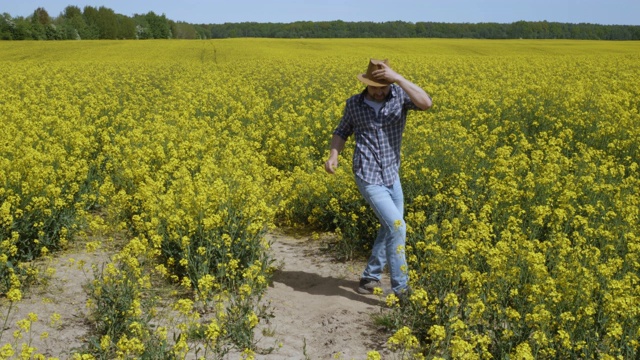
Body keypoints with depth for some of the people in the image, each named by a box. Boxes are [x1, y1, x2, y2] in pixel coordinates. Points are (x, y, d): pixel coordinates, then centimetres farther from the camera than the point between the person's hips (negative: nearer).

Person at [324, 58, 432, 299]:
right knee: (396, 226, -14)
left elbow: (426, 103, -24)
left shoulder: (400, 95, -6)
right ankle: (400, 289, -4)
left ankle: (370, 277, 34)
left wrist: (398, 78, -28)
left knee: (390, 228, 15)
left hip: (392, 176, 4)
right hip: (369, 178, -4)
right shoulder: (354, 104, -3)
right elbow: (342, 132, 10)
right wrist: (333, 156, -7)